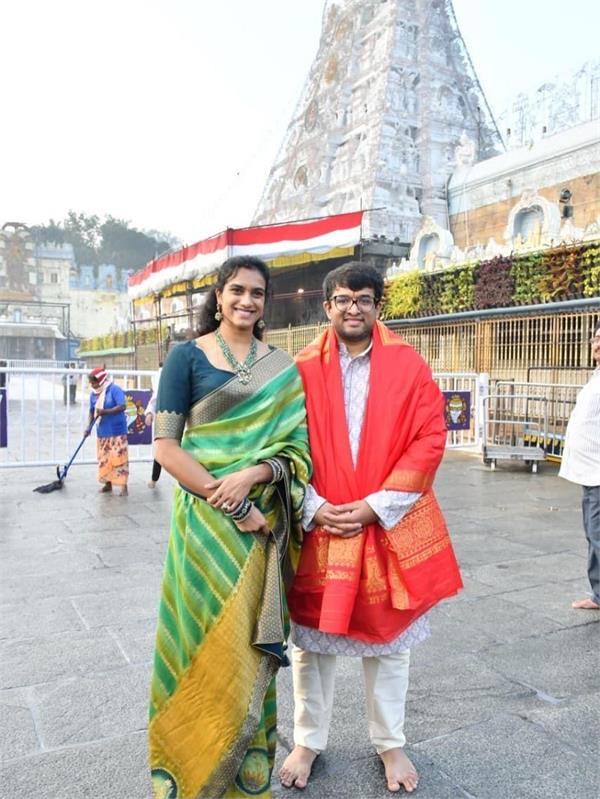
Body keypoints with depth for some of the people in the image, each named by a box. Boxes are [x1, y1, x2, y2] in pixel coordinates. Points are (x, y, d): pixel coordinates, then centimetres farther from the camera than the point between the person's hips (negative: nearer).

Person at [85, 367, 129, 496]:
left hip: (116, 431, -7)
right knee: (104, 459, 12)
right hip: (101, 432, 7)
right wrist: (89, 427, -1)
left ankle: (123, 487, -5)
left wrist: (105, 411, -25)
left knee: (118, 458, -8)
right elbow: (92, 411, 12)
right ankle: (108, 484, 24)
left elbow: (122, 406, -21)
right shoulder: (94, 394, 8)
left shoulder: (114, 390, -13)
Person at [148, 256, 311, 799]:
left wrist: (251, 475, -16)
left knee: (252, 642, 12)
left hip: (265, 523, 3)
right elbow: (165, 445, -8)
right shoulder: (188, 356, -2)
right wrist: (231, 506, -15)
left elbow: (297, 446, 4)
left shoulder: (282, 368, 8)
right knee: (208, 638, 4)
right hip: (206, 521, -3)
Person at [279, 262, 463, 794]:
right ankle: (308, 741, 34)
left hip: (388, 526, 0)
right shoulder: (303, 369, 0)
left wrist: (375, 505, -13)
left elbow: (429, 440, -6)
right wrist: (314, 508, -12)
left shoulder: (409, 366, -2)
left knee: (389, 639, 15)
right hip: (317, 528, 0)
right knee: (311, 639, 13)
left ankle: (390, 744, 37)